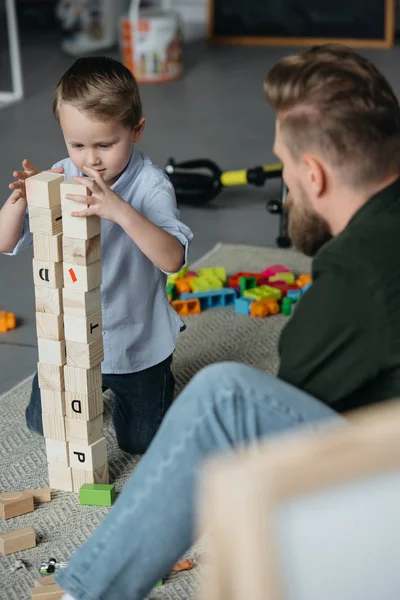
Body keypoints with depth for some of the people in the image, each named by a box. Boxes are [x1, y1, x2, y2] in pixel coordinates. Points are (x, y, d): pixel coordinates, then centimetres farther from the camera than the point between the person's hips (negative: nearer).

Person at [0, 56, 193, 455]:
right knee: (43, 423, 16)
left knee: (140, 440, 9)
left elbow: (173, 259, -37)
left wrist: (121, 212, -50)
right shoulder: (60, 179, -12)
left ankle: (140, 379, 39)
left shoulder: (150, 186, -23)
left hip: (135, 341, -3)